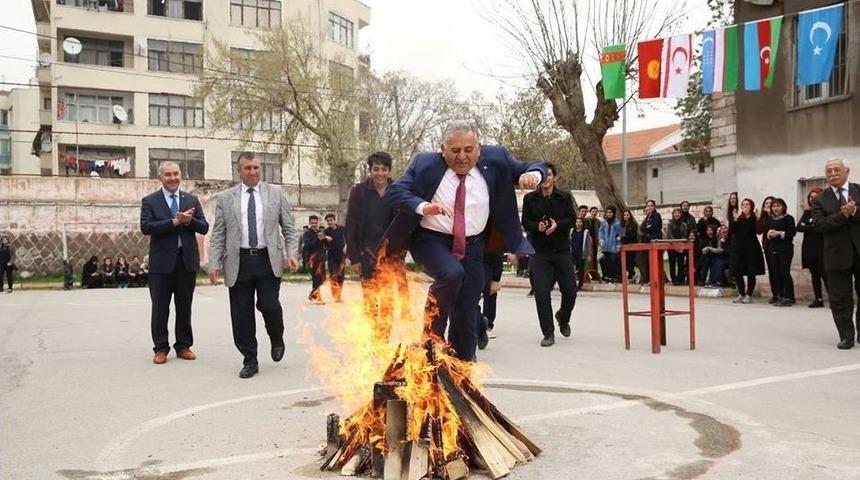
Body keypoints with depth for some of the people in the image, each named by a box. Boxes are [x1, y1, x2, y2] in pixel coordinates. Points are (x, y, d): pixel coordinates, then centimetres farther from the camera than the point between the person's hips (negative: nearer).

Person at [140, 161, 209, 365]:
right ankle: (161, 348, 14)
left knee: (185, 306, 9)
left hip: (187, 260, 3)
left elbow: (204, 227, 4)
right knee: (160, 308, 4)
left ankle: (183, 346, 19)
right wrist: (175, 222, -18)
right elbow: (145, 227, -13)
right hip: (162, 261, -2)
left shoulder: (192, 200, 10)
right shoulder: (149, 201, 2)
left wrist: (189, 221, -16)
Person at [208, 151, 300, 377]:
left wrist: (292, 253, -5)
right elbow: (218, 235, 6)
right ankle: (250, 361, 17)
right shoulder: (225, 198, 8)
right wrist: (214, 263, -3)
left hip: (268, 260, -1)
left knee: (269, 306, -10)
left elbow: (288, 228, 8)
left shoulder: (275, 193, 8)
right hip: (238, 262, 1)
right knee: (241, 315, 3)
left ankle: (277, 340, 23)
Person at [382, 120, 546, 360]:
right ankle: (432, 335, -9)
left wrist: (533, 174, -20)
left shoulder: (494, 160, -1)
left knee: (467, 311, 5)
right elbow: (393, 192, -15)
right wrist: (423, 207, -34)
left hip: (472, 247, 3)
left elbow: (533, 169, 6)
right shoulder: (425, 164, -7)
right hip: (431, 241, -3)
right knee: (452, 274, -32)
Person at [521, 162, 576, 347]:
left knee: (570, 290, 3)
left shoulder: (565, 197, 5)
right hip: (540, 252, -1)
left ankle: (563, 317, 35)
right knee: (542, 293, -6)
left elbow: (572, 219, -1)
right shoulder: (530, 198, 4)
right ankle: (548, 333, 5)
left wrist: (557, 224, -20)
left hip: (562, 250, 1)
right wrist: (537, 226, -19)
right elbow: (525, 222, 2)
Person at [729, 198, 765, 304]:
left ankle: (749, 295, 8)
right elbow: (731, 231, -2)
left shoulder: (754, 219, -2)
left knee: (751, 273, 0)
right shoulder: (738, 219, 8)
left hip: (751, 248, -4)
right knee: (737, 272, 4)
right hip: (738, 247, 4)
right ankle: (741, 294, 18)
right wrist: (735, 220, -13)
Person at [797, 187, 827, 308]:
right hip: (809, 248, 5)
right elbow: (799, 227, 2)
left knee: (824, 274, -10)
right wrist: (813, 227, -10)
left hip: (822, 248, -5)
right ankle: (818, 299, 11)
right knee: (814, 274, 7)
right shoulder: (807, 212, 13)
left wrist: (807, 227, -8)